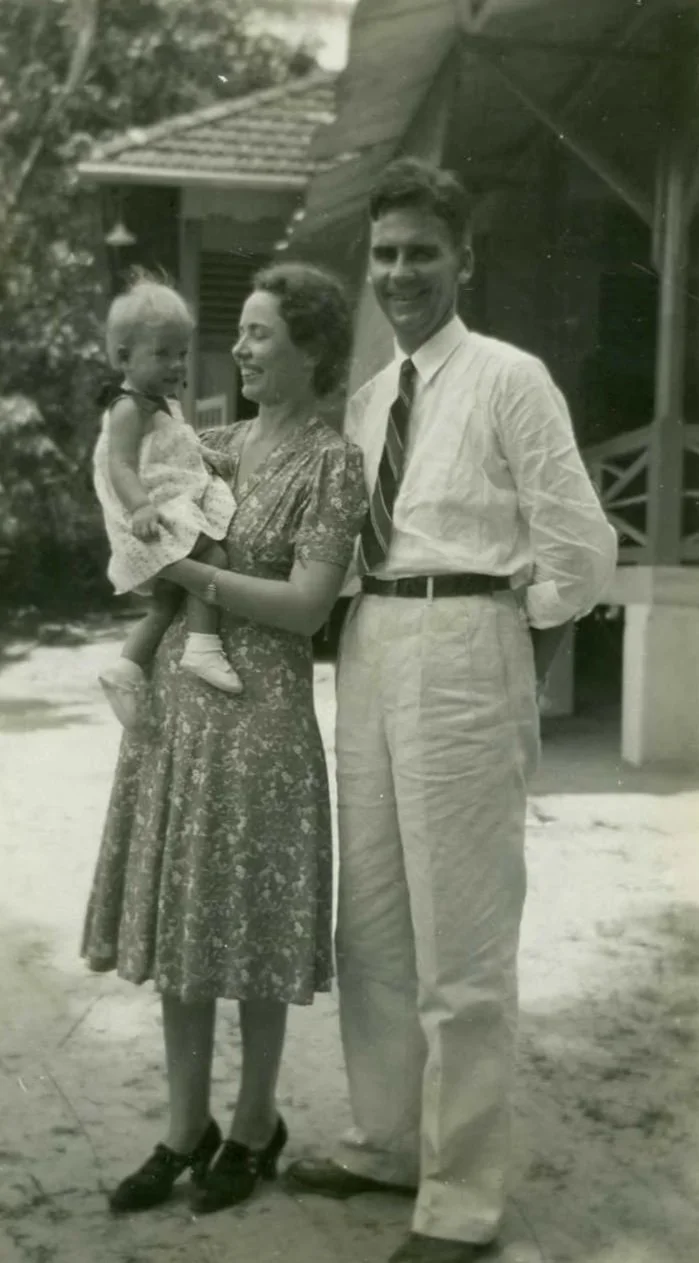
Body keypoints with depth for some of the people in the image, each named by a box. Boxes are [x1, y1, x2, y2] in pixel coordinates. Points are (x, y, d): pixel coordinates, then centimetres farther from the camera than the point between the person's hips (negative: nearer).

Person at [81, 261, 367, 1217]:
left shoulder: (332, 462, -8)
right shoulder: (212, 444, 11)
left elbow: (307, 603, -15)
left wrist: (188, 571, -16)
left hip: (260, 708, -6)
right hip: (175, 696, 6)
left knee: (249, 928, 4)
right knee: (176, 920, 11)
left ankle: (255, 1128, 24)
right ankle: (187, 1128, 26)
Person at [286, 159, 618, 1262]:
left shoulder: (510, 379, -5)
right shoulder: (366, 400, 14)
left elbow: (580, 551, -8)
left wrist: (513, 668, -3)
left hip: (463, 648, -7)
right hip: (372, 645, 7)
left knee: (460, 939, -1)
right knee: (371, 922, 16)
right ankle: (387, 1142, 34)